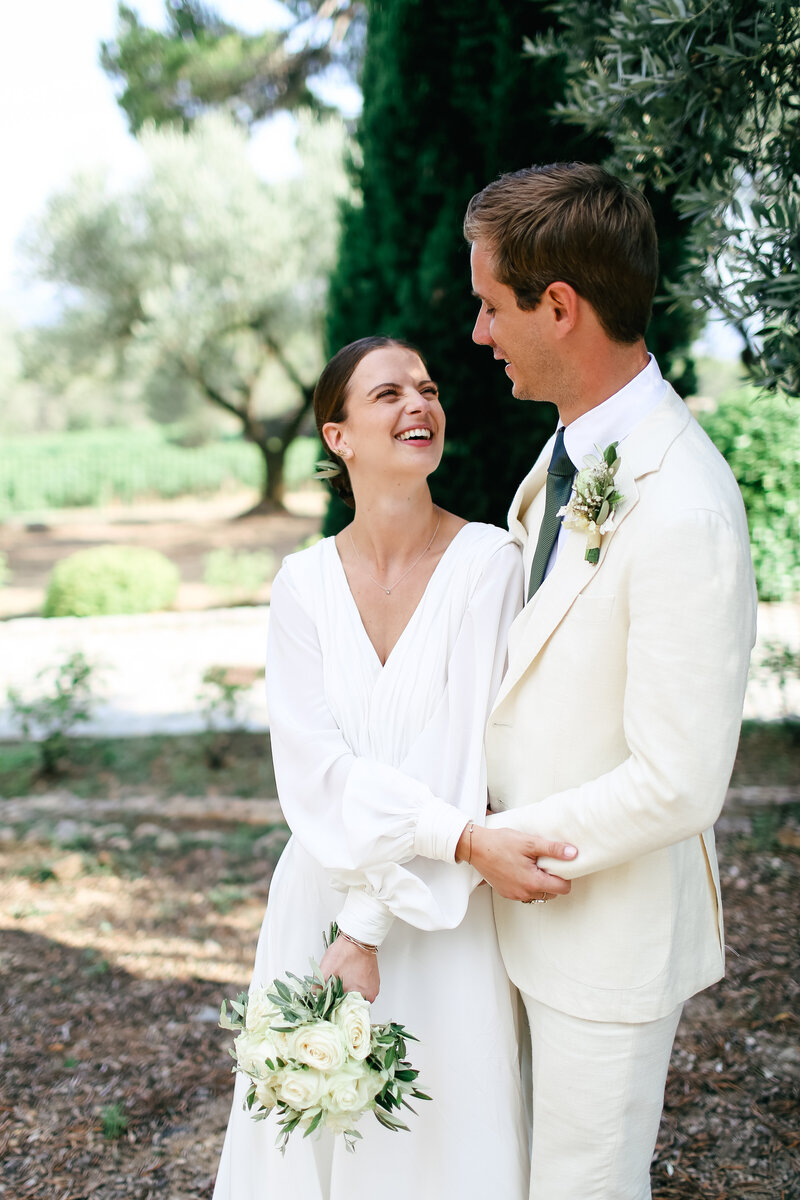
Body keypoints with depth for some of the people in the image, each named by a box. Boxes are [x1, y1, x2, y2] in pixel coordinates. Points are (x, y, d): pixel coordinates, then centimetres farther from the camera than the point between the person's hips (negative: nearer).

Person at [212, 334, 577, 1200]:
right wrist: (462, 835, -23)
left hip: (448, 918, -2)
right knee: (315, 1129, 15)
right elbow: (312, 764, -10)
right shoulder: (304, 582, -1)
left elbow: (465, 755, -15)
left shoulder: (489, 561, -10)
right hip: (323, 892, 3)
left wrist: (373, 925, -17)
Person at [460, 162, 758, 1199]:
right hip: (530, 894, 8)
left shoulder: (683, 512, -28)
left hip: (612, 933, -8)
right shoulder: (567, 459, 2)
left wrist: (503, 842, -15)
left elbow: (678, 786, -26)